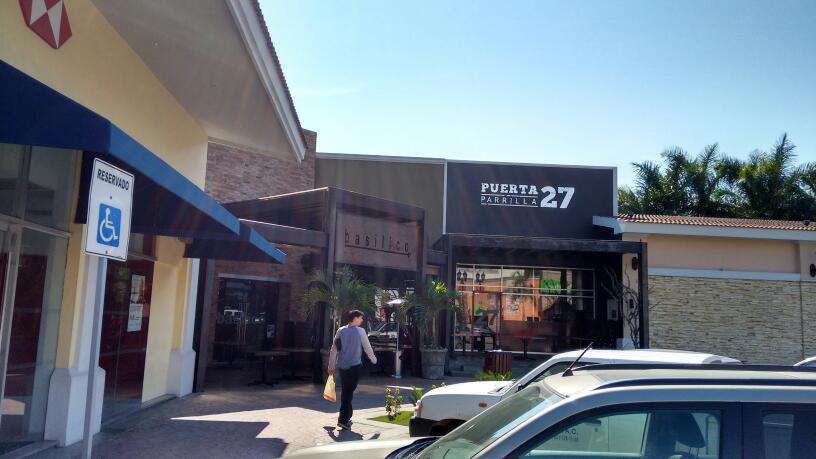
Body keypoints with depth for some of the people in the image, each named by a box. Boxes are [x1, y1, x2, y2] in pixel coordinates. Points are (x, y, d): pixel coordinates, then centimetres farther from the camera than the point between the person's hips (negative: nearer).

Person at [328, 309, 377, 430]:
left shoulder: (340, 331, 5)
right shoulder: (360, 331, -6)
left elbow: (333, 349, 5)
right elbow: (367, 347, 1)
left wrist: (331, 365, 12)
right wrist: (373, 359, 18)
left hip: (342, 366, 5)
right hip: (354, 366, -4)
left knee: (344, 391, 16)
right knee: (349, 392, -3)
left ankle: (347, 416, 25)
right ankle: (343, 419, -9)